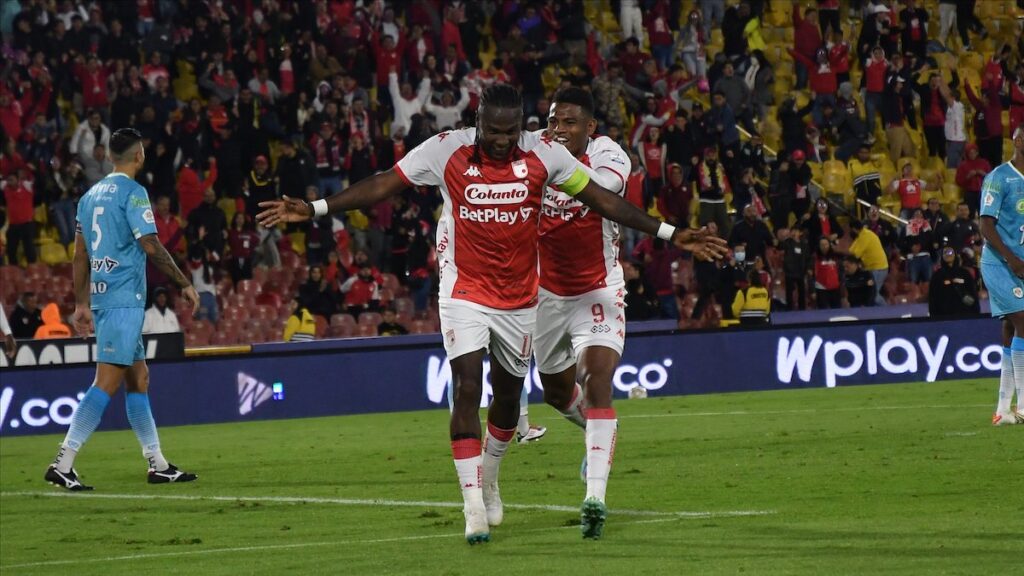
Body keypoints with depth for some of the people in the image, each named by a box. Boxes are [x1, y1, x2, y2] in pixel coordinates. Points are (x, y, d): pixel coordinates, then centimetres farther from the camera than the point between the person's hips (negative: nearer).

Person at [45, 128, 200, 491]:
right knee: (107, 382, -12)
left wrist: (82, 304, 20)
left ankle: (158, 465, 17)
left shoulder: (91, 196, 15)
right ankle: (63, 464, -20)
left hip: (101, 297, 9)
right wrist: (184, 284, -6)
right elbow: (151, 246, -14)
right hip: (125, 298, -9)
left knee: (138, 377, 14)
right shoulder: (132, 192, -9)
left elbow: (80, 254, 17)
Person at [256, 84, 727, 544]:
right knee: (467, 388, -16)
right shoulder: (446, 150, -11)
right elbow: (383, 186, -6)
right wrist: (313, 210, -11)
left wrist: (669, 234, -1)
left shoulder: (544, 155, -8)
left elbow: (600, 198, 0)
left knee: (508, 395, 13)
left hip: (520, 297, 3)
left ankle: (489, 478, 40)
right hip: (465, 292, -3)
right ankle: (474, 507, -15)